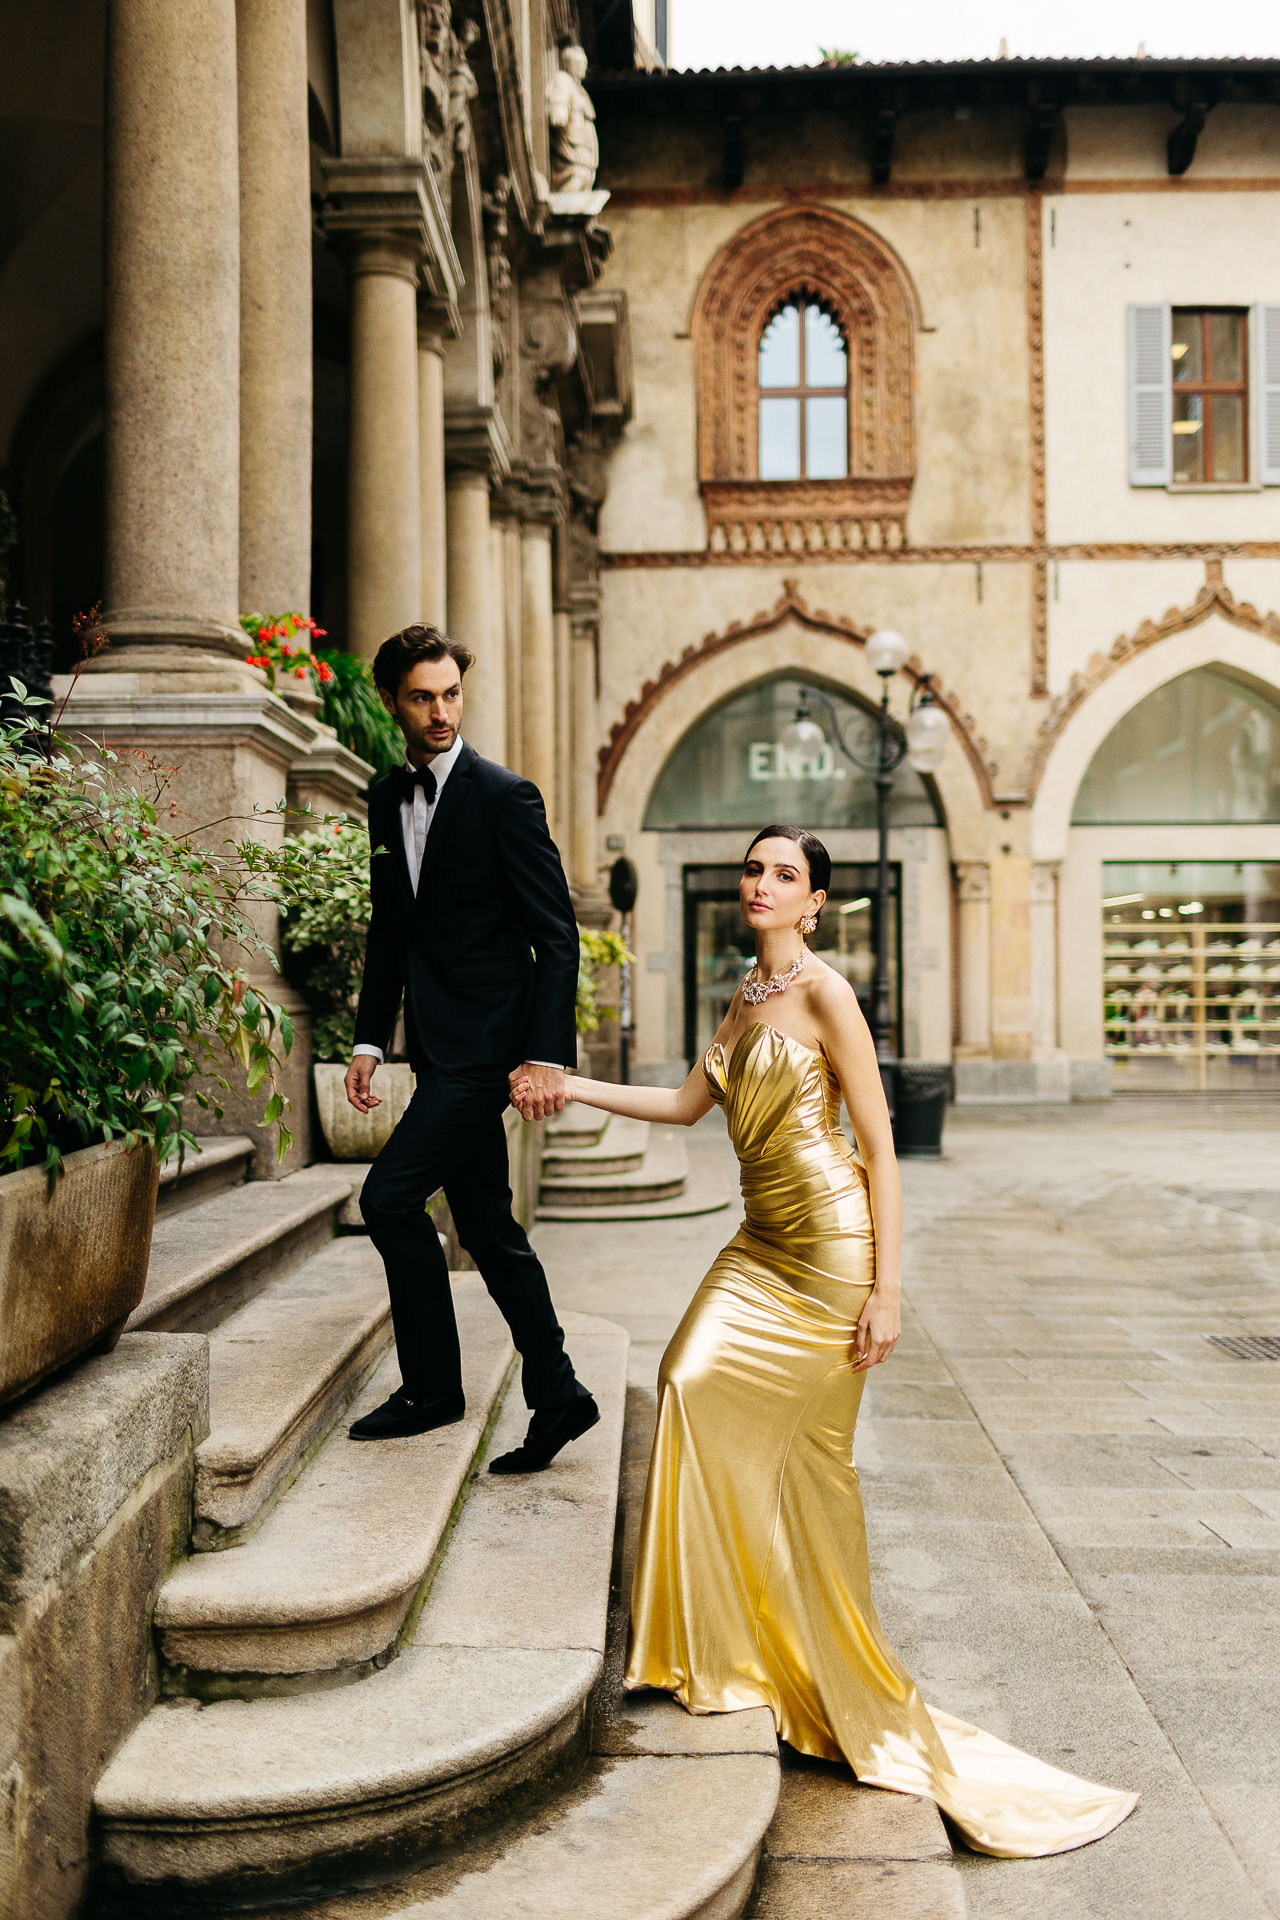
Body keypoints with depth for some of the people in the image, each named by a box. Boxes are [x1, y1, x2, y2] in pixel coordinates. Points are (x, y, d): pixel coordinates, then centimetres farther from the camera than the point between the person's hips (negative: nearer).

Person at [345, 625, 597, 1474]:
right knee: (488, 1228, 11)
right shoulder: (388, 799, 12)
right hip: (439, 1046, 8)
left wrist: (550, 1055, -20)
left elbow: (557, 935, -13)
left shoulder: (505, 796, -9)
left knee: (390, 1196, -12)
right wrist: (372, 1039, 12)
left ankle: (432, 1387, 6)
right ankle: (558, 1395, 22)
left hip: (485, 1043, -7)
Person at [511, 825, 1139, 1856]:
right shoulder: (744, 999, 12)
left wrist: (885, 1290, -15)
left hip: (831, 1245, -7)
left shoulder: (825, 992, -11)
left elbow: (881, 1145, -13)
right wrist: (569, 1086, 19)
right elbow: (687, 1105, 21)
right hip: (763, 1244, 7)